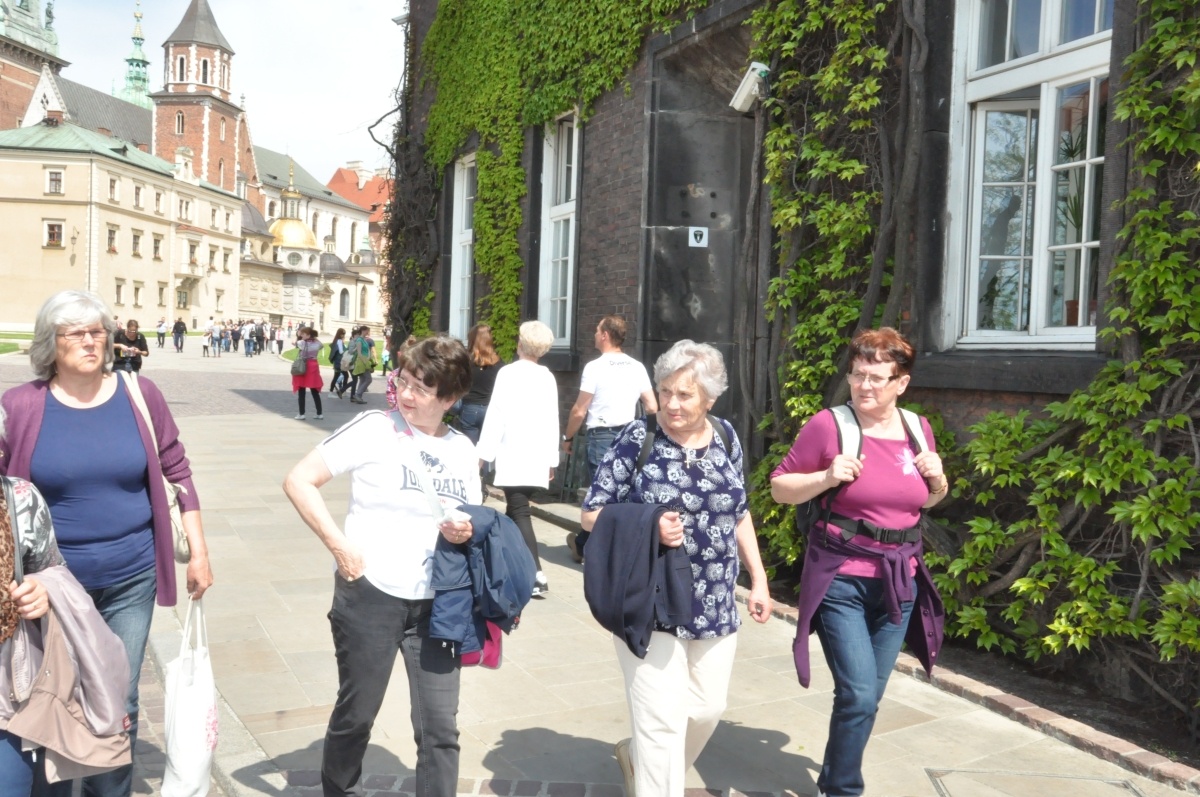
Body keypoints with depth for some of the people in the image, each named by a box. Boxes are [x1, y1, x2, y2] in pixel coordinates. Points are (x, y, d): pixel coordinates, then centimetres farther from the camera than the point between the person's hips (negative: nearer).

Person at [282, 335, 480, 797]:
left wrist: (466, 533, -6)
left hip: (435, 604, 3)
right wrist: (339, 545, -15)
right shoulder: (374, 429, -8)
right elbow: (299, 481, -9)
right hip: (369, 594, -3)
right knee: (356, 715, 13)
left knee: (440, 728, 3)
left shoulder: (462, 449, 6)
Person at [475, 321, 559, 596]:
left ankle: (536, 575, -17)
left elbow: (496, 415, -9)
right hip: (538, 458, 6)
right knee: (516, 509, 16)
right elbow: (553, 420, 10)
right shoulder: (548, 377, 9)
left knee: (519, 513, -7)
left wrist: (484, 452, -6)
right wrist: (552, 458, 17)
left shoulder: (508, 373, -6)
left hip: (513, 455, -5)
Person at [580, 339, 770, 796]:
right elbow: (591, 514, -8)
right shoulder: (637, 439, -11)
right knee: (663, 721, -4)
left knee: (707, 709, 16)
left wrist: (759, 579, 12)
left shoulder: (726, 437, 3)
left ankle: (638, 757, 43)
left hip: (715, 607, 5)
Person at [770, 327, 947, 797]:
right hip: (841, 580, -5)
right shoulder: (828, 426, -10)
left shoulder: (918, 429, 5)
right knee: (859, 695, -11)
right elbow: (780, 488, -4)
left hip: (898, 581, 5)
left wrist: (938, 480, -3)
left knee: (866, 697, 13)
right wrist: (827, 477, -20)